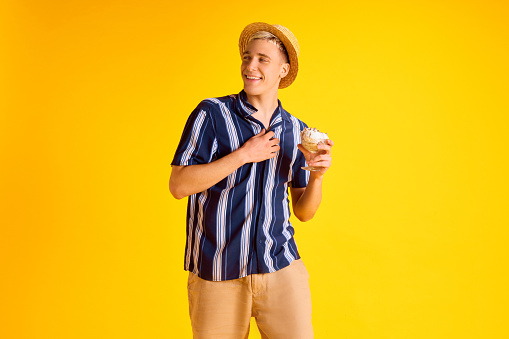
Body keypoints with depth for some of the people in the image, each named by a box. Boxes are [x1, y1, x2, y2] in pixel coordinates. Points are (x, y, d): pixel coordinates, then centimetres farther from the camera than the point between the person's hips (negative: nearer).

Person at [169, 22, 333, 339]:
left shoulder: (296, 131, 7)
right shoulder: (212, 113, -3)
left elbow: (304, 212, 11)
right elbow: (178, 185, -12)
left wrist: (318, 173, -8)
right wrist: (244, 154, -14)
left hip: (281, 268, 2)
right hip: (217, 274, -2)